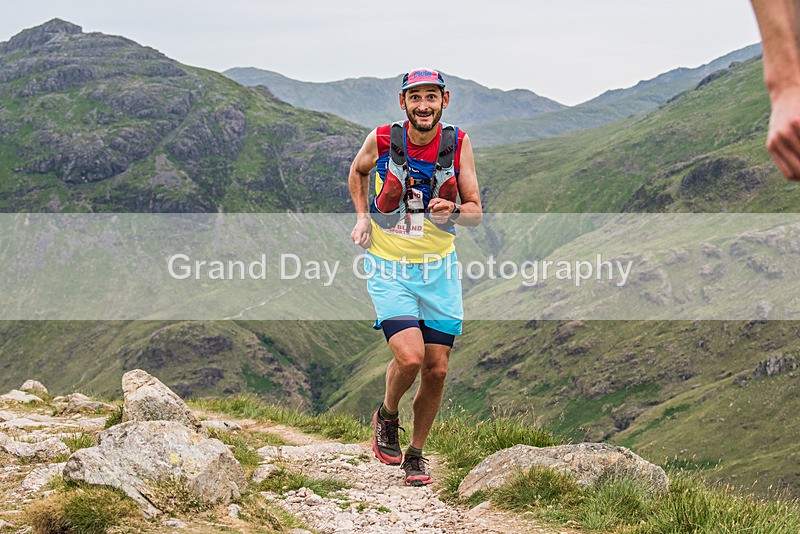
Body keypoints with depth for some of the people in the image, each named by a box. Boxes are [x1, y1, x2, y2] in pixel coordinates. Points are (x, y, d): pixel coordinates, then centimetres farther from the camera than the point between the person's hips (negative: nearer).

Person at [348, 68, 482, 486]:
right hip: (389, 267, -2)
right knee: (409, 357, -21)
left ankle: (416, 454, 23)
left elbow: (475, 212, -3)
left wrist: (453, 210, -25)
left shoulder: (458, 144, -7)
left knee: (436, 369, 2)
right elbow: (357, 171, 14)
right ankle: (386, 417, 12)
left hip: (439, 268, 2)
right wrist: (362, 217, 1)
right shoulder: (382, 140, -10)